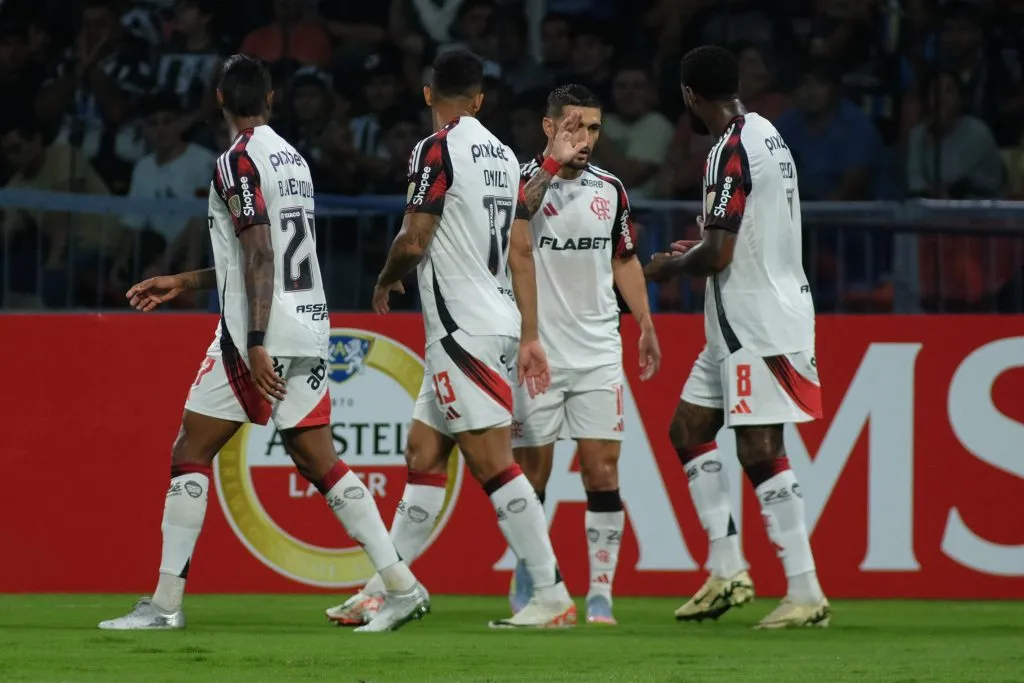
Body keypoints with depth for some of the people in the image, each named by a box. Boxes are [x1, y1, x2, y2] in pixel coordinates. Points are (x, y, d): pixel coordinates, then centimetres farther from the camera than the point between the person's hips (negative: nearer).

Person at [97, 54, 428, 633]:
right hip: (310, 327, 8)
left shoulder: (239, 162, -10)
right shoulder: (294, 160, 16)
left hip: (258, 335, -8)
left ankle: (166, 603, -1)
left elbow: (259, 256, -19)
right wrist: (186, 283, 30)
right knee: (320, 462, 8)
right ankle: (402, 585, -1)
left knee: (190, 455, 0)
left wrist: (255, 344, -23)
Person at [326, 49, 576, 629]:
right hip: (497, 322, 9)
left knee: (493, 462, -10)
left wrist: (387, 280, 7)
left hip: (464, 330, -9)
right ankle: (381, 592, 18)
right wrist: (531, 337, 13)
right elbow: (522, 251, 12)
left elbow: (414, 242, -14)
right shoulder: (503, 156, 13)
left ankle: (553, 596, -14)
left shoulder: (438, 150, -11)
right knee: (424, 456, 14)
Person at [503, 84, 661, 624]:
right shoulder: (525, 179, -5)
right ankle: (526, 582, 21)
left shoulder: (610, 188, 9)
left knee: (602, 470, -5)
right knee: (533, 471, 3)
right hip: (536, 351, -3)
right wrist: (554, 163, -31)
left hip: (597, 351, 3)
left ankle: (600, 594, -3)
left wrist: (646, 324, 16)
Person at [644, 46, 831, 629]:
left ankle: (806, 594, -11)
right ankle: (728, 570, 13)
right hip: (738, 323, 10)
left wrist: (673, 266, -3)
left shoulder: (731, 152, -18)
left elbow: (718, 254, -21)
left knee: (760, 451, -10)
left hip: (756, 323, -10)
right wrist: (701, 245, 21)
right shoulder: (767, 135, 12)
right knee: (689, 428, 14)